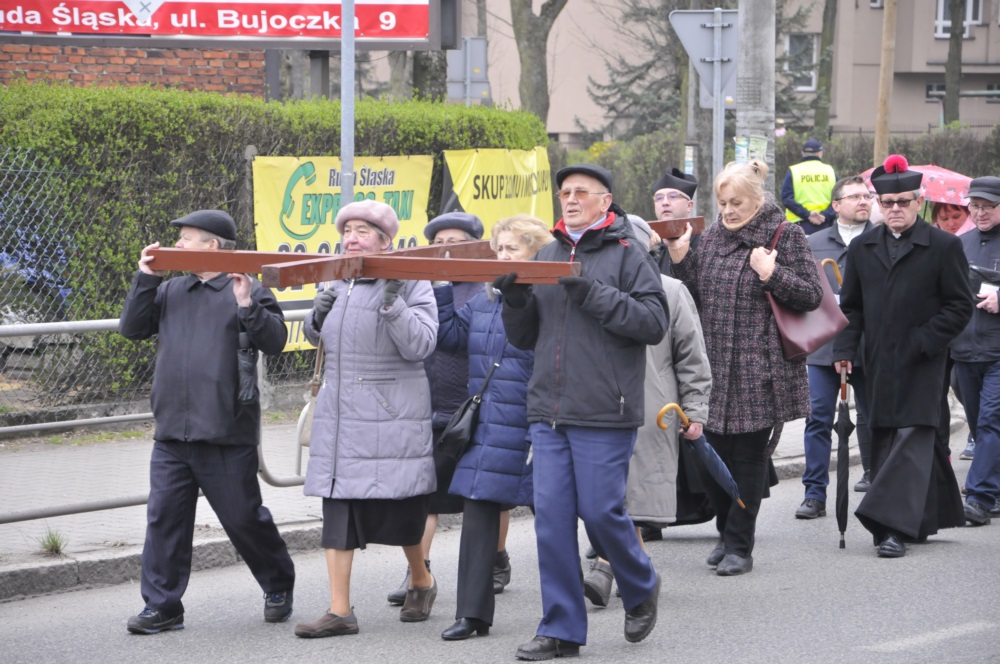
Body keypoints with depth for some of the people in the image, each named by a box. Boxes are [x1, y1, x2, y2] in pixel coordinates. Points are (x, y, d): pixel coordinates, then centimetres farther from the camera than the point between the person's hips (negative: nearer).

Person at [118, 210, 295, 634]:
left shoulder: (248, 291, -2)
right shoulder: (170, 292, 15)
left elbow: (274, 341, -10)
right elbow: (132, 328, 8)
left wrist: (247, 307, -25)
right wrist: (145, 280, 0)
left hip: (226, 437, -5)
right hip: (171, 435, 5)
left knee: (244, 518, 4)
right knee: (164, 516, 0)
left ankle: (278, 587, 25)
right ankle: (161, 606, 5)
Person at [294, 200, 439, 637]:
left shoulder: (411, 285, -6)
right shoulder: (336, 285, 10)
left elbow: (420, 346, -16)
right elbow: (315, 337, 23)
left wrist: (392, 303, -25)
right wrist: (318, 315, 2)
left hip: (393, 414, -5)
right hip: (339, 412, 5)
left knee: (399, 511, 4)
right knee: (338, 510, -1)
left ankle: (421, 580, 32)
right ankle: (340, 611, -1)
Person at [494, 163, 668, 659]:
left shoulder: (626, 254, -1)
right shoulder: (547, 255, 16)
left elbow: (654, 321, -12)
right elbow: (524, 338, 19)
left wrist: (593, 294, -18)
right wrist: (515, 301, -1)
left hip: (603, 414, -5)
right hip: (548, 411, 5)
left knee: (600, 511, -4)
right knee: (551, 516, 2)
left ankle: (641, 587, 24)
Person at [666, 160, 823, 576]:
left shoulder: (784, 235, -3)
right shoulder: (712, 236, 13)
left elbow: (812, 296, -5)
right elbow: (696, 295, 13)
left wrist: (772, 275, -17)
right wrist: (680, 260, 0)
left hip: (759, 367, -5)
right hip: (714, 365, 5)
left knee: (748, 454, -1)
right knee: (713, 451, 6)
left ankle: (740, 546, 5)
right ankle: (727, 531, 25)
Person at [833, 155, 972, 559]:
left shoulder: (943, 246, -2)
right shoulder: (862, 248, 10)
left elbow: (959, 306, -2)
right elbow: (851, 307, 14)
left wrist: (924, 341, -11)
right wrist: (845, 349, 0)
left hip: (921, 366, -5)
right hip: (879, 365, 5)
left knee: (913, 439, -13)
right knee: (884, 441, 7)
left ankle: (895, 526, -19)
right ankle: (930, 517, 20)